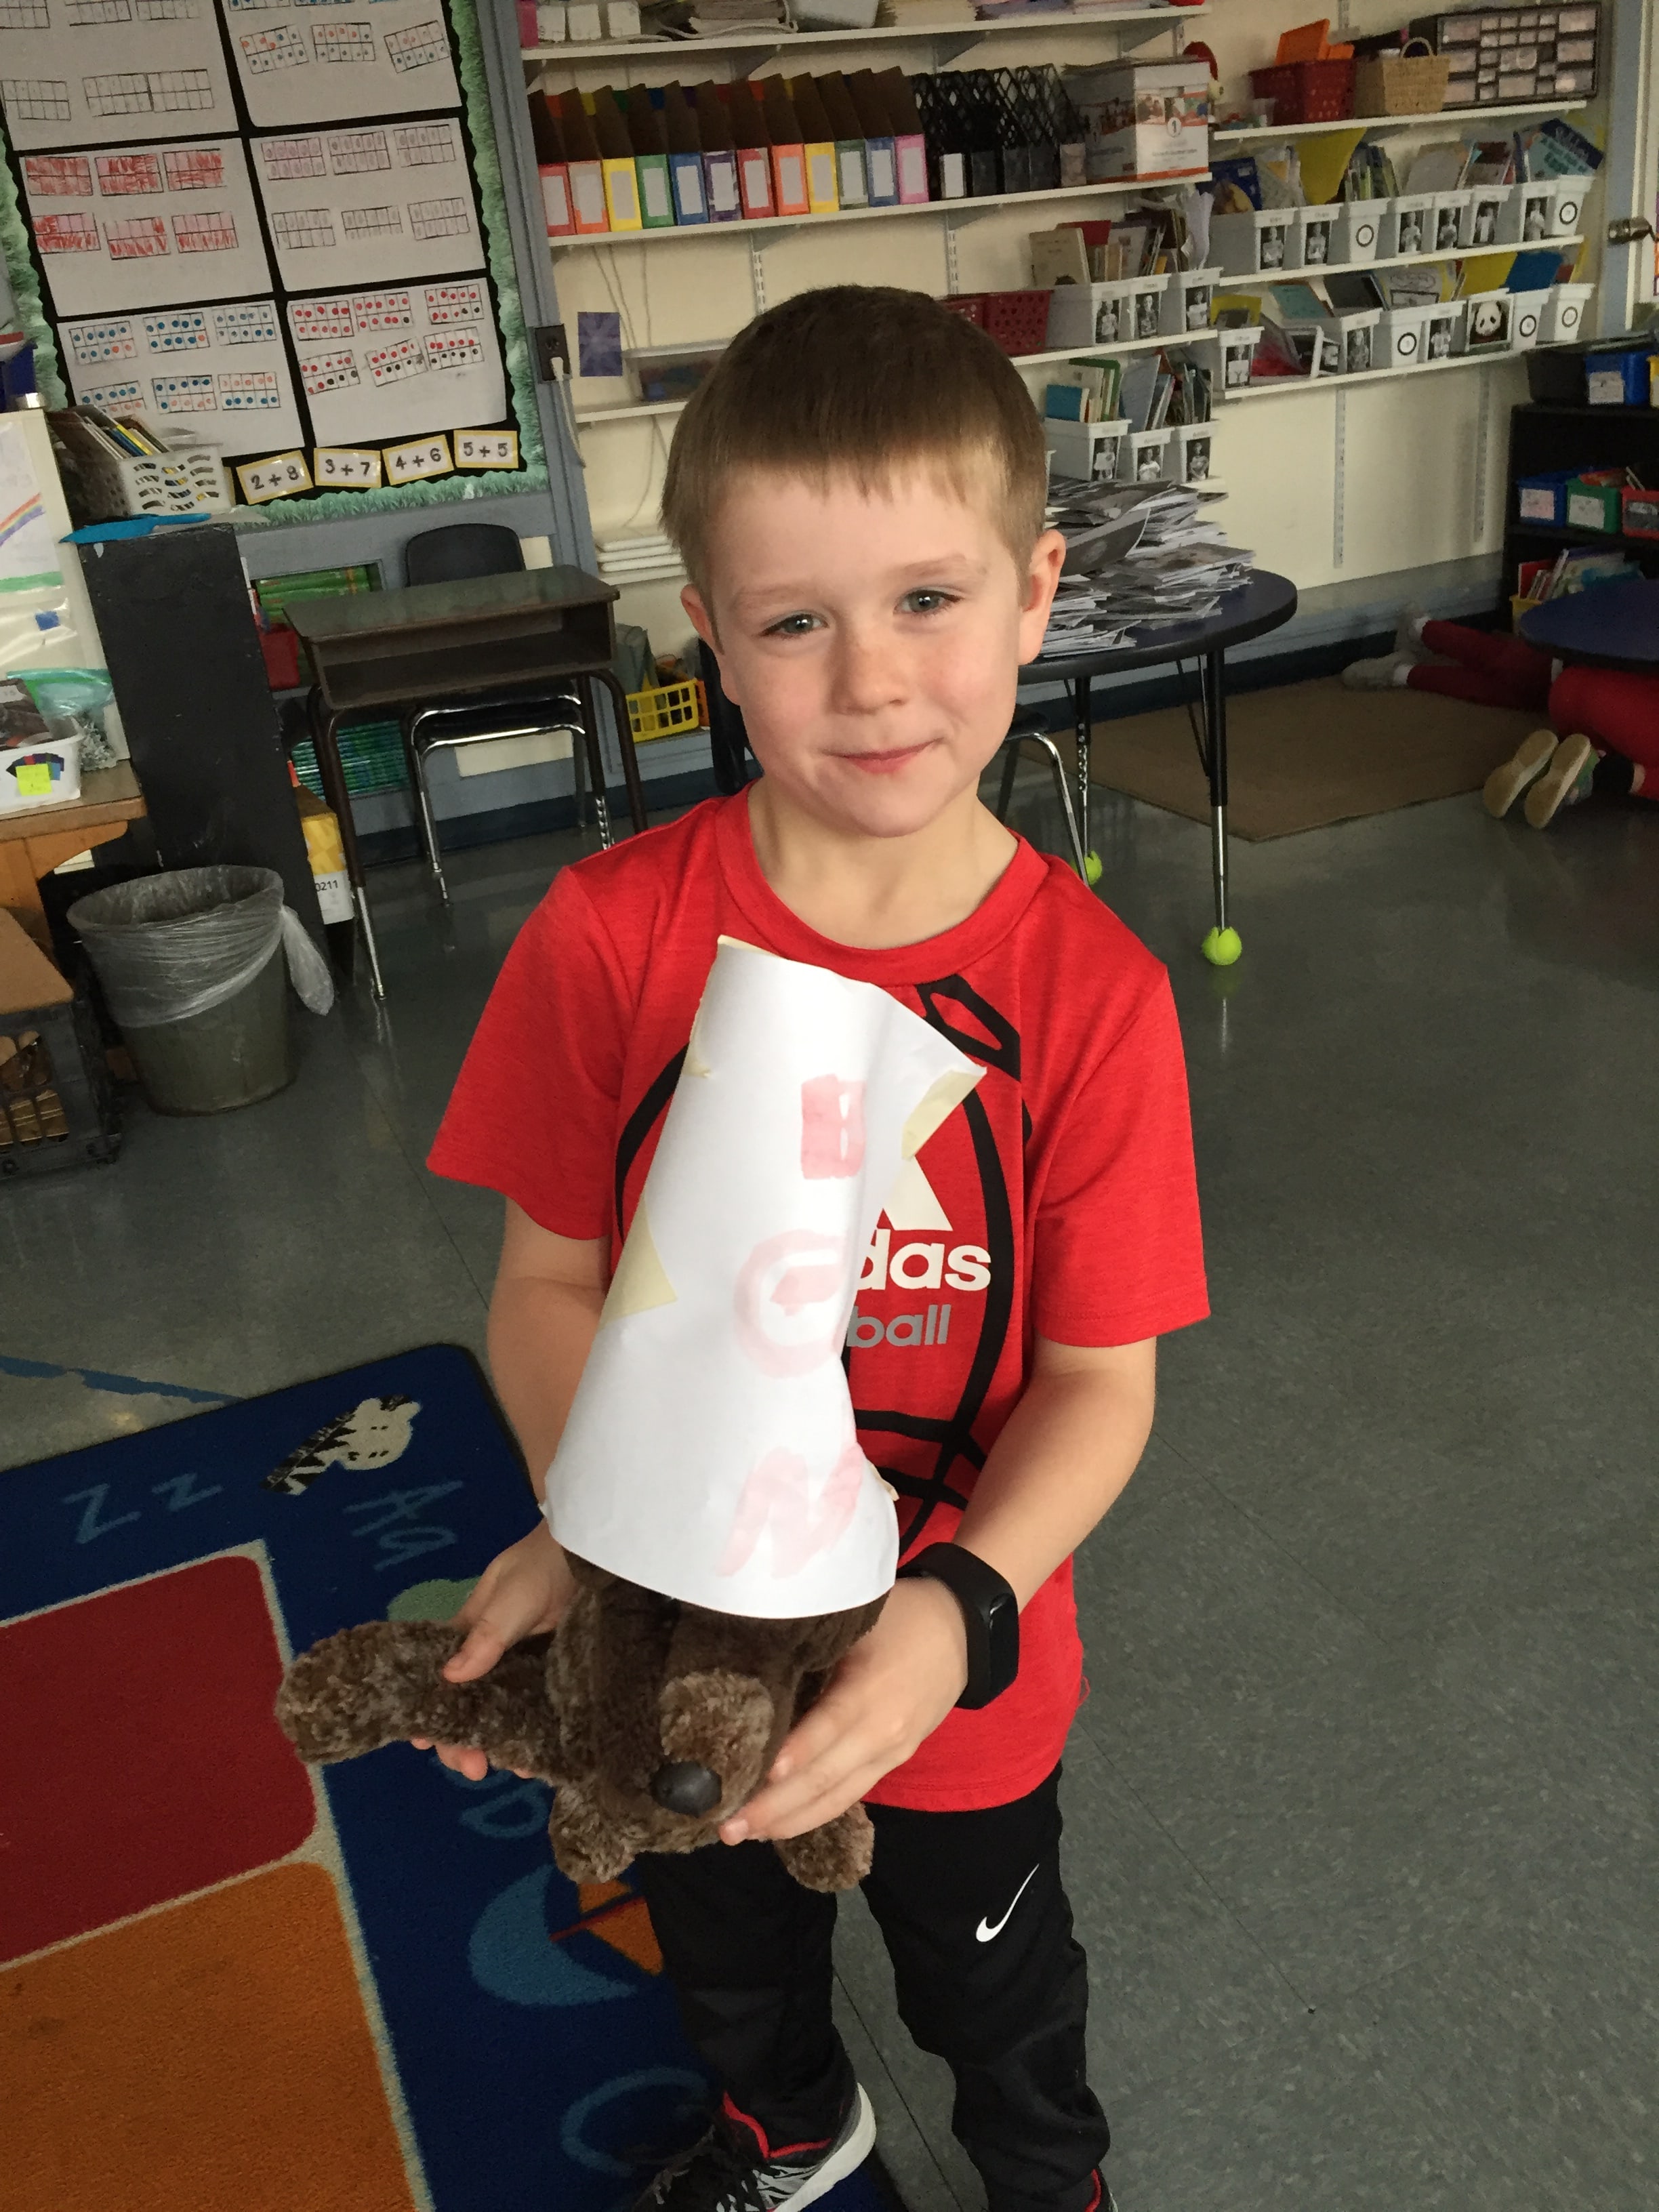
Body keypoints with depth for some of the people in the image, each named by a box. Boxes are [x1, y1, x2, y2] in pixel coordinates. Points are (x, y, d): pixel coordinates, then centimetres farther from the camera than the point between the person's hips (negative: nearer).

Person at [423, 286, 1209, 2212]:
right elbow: (551, 1279, -11)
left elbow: (1099, 1375, -17)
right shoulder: (608, 936, -19)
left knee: (995, 1999, 28)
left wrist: (960, 1610, -33)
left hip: (957, 1677, -1)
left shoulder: (1090, 990, -22)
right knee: (725, 1960, 33)